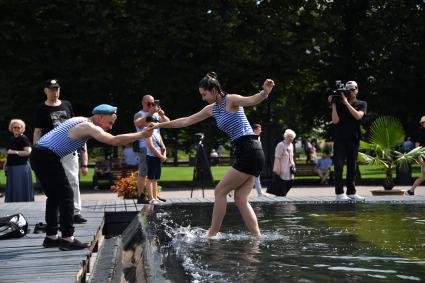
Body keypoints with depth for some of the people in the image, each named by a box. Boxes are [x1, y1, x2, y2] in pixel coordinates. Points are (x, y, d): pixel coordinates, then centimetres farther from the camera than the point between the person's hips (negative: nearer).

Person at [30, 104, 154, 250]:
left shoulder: (81, 121, 16)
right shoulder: (89, 127, -12)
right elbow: (114, 141, -24)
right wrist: (141, 135, -19)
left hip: (38, 155, 10)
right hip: (47, 157, -10)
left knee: (54, 195, 17)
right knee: (65, 194, -6)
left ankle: (51, 237, 22)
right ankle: (68, 239, -7)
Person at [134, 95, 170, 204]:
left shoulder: (156, 114, 16)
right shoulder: (139, 114, 0)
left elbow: (168, 122, 10)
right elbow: (138, 123, -21)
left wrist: (162, 115, -10)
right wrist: (149, 114, -32)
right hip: (144, 147, -6)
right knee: (143, 173, -7)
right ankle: (141, 197, -8)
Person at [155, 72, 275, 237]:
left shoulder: (231, 100, -7)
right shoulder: (212, 109, 18)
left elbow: (252, 100, -26)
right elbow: (186, 121, 26)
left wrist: (264, 93, -48)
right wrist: (160, 125, 29)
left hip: (250, 153, -9)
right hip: (245, 155, 9)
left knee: (220, 191, -4)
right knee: (240, 199, 3)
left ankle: (212, 235, 0)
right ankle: (257, 237, 0)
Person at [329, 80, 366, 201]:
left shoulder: (361, 104, 8)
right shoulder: (339, 103, 6)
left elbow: (358, 116, -13)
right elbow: (335, 120, -5)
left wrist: (346, 102, -14)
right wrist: (333, 104, -9)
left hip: (354, 139, 2)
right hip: (339, 138, -1)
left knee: (352, 166, 5)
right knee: (339, 166, -6)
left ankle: (351, 192, 10)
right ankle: (339, 193, -7)